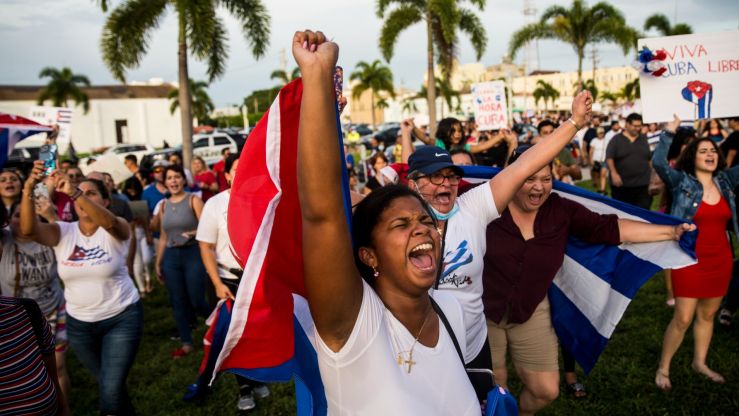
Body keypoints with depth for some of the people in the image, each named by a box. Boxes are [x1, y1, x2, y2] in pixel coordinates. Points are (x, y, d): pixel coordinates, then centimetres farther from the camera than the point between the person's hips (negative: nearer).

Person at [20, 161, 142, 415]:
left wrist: (74, 192, -48)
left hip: (122, 318, -4)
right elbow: (28, 229, -23)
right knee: (106, 384, 21)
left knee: (111, 389, -10)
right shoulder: (62, 232, -4)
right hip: (79, 323, 4)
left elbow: (109, 223, -37)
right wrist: (28, 189, -38)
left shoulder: (117, 230, -12)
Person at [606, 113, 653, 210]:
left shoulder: (644, 139, 12)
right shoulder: (616, 140, 1)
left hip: (642, 185, 2)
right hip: (621, 184, -2)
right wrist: (613, 173, -22)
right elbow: (609, 158, -7)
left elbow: (650, 159, 16)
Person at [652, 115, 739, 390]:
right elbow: (658, 162, -21)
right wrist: (670, 131, -26)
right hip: (690, 259, -5)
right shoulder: (682, 182, -7)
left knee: (708, 315, 16)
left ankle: (699, 362, 34)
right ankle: (663, 369, 12)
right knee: (683, 318, -3)